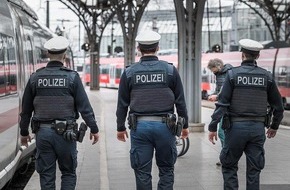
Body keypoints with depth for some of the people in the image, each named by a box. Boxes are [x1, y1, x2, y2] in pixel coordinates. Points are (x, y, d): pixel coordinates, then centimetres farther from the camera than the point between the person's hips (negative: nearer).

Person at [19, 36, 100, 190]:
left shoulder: (35, 78, 2)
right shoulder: (72, 77, -6)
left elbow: (26, 109, 8)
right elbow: (84, 106, -7)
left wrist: (24, 132, 19)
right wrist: (94, 129, 2)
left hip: (43, 132, 2)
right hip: (65, 132, -2)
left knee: (46, 175, 9)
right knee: (68, 173, 10)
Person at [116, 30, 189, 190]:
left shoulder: (129, 72, 1)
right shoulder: (170, 70, 0)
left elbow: (122, 104, 5)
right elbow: (180, 102, 3)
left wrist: (120, 128, 15)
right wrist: (185, 125, 13)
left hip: (140, 126, 0)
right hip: (164, 125, 0)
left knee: (142, 172, 7)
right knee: (166, 170, 11)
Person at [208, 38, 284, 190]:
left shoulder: (233, 74, -4)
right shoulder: (267, 76, 4)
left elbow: (222, 103, -9)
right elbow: (278, 105, 9)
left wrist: (212, 127, -5)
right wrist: (274, 126, 24)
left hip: (236, 126, -2)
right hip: (258, 128, 2)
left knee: (229, 166, 10)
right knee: (254, 170, 9)